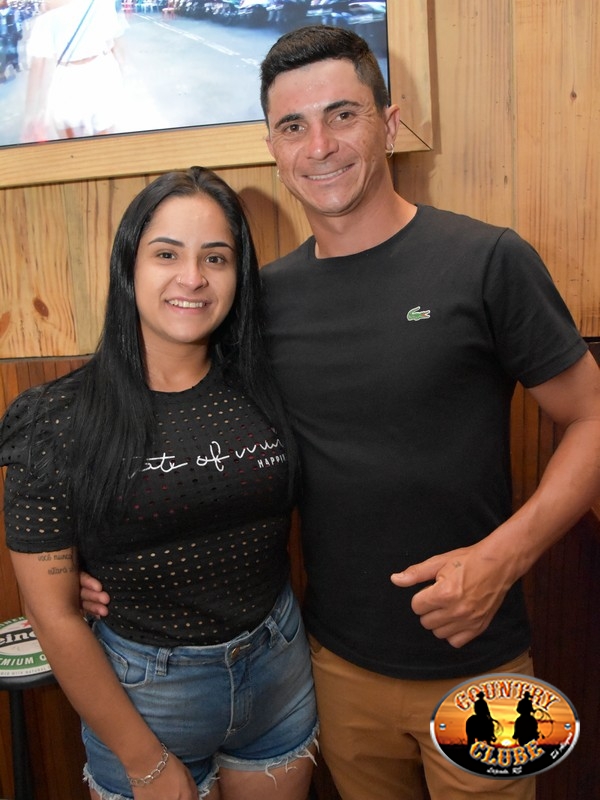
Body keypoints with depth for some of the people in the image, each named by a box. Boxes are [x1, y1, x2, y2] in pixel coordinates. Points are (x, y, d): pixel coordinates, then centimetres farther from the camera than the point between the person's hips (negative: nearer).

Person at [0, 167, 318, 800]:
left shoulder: (264, 391, -7)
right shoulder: (61, 421, -15)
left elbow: (305, 520, 5)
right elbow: (53, 615, -12)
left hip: (279, 670, 3)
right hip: (138, 690, -3)